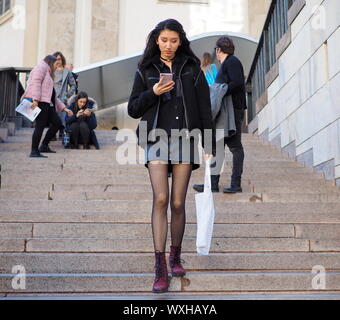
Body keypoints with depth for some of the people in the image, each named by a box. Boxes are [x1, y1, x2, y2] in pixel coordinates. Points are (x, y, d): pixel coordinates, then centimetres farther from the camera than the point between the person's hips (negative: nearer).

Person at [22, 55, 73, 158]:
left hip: (47, 104, 10)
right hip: (39, 102, -10)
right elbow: (36, 83, -16)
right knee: (40, 126, -12)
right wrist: (35, 99, -27)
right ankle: (34, 151, -8)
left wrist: (64, 108, 25)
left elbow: (53, 97, 30)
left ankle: (44, 146, 13)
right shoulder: (41, 67, 2)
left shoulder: (48, 74, 31)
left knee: (57, 123, 7)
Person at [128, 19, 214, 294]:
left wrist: (208, 145, 1)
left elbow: (204, 108, 8)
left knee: (178, 203, 1)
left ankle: (176, 257, 22)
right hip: (157, 138, 0)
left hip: (184, 138, 1)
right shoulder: (146, 70, 12)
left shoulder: (192, 68, 11)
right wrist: (153, 92, -8)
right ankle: (160, 269, -10)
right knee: (160, 199, -13)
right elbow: (133, 110, 9)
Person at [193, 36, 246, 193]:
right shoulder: (225, 64, 21)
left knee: (235, 146, -4)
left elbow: (237, 83, -20)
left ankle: (236, 184, 1)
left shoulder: (232, 62, -7)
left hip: (233, 110, -10)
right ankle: (213, 183, 10)